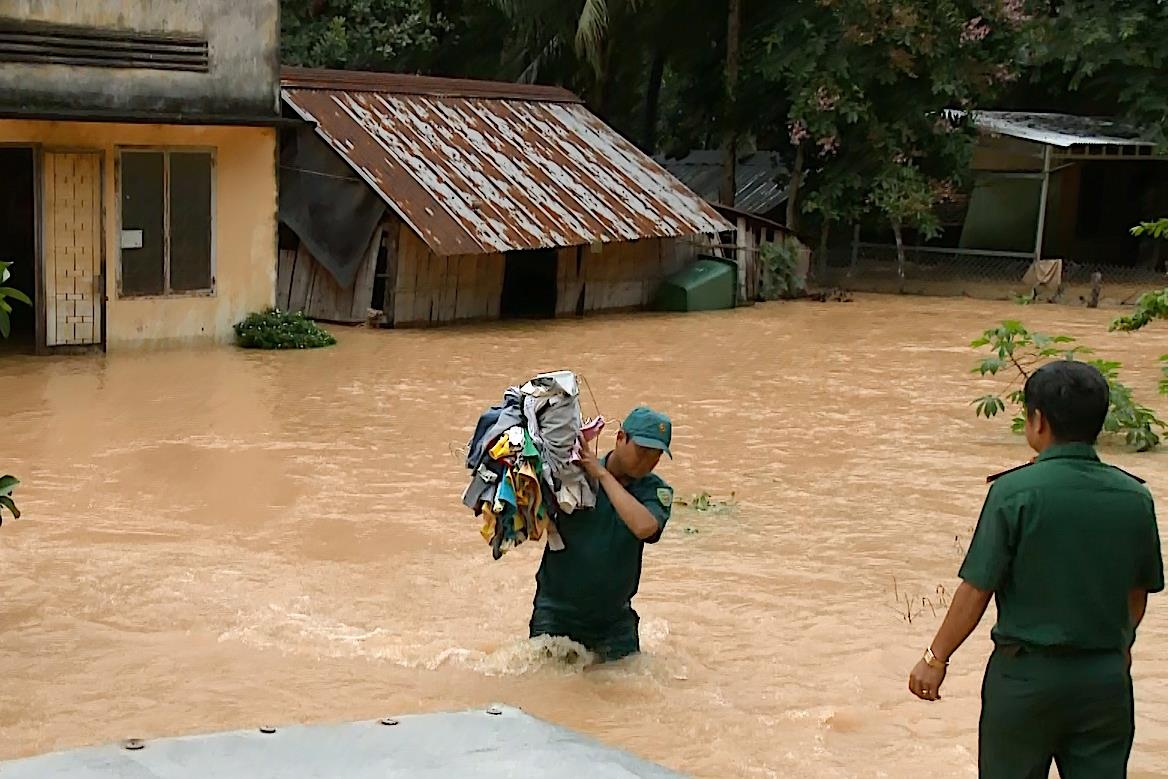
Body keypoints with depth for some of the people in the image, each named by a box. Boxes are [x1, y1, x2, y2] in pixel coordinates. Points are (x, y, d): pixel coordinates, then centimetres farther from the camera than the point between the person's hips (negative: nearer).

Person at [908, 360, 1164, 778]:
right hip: (1107, 677, 3)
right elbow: (1139, 592, 11)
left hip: (1027, 676, -3)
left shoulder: (1015, 491, -15)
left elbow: (976, 589, -14)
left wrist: (936, 657, -2)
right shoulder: (1134, 497, -1)